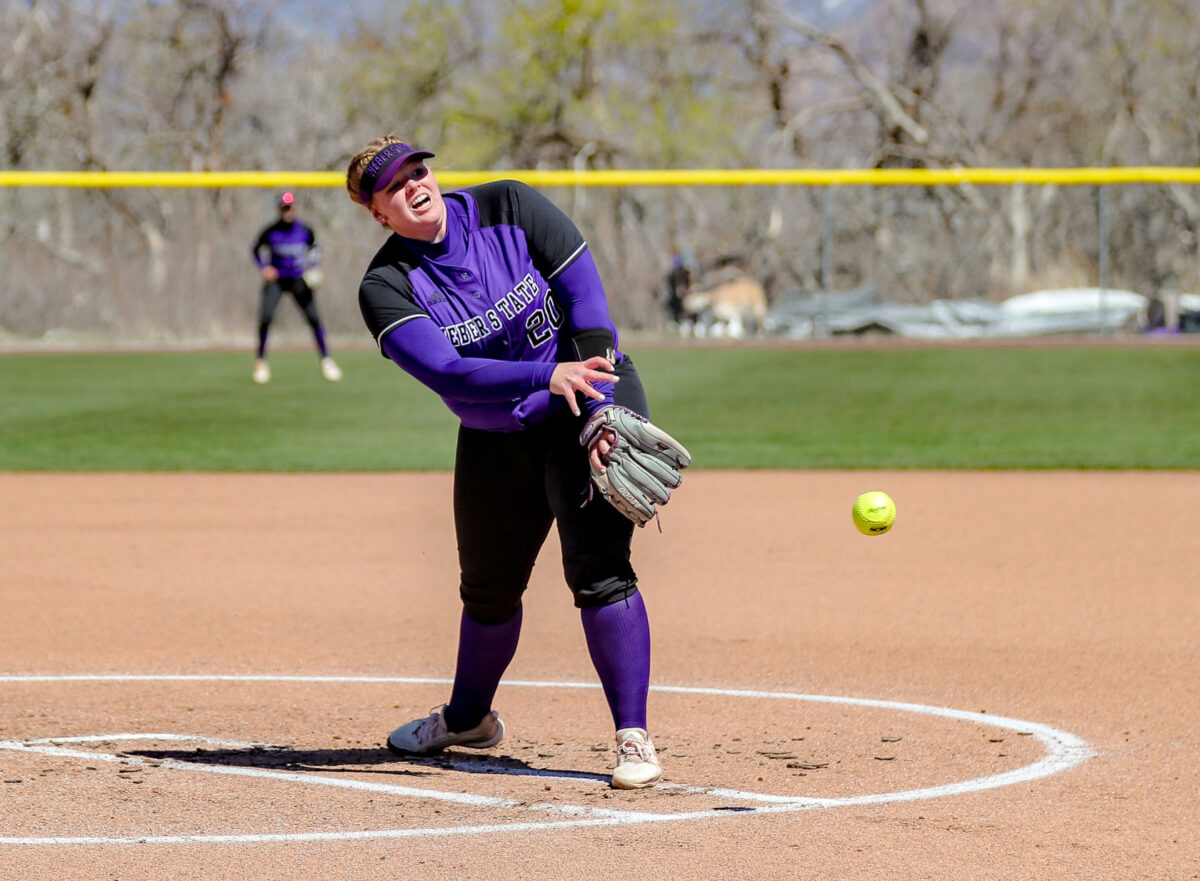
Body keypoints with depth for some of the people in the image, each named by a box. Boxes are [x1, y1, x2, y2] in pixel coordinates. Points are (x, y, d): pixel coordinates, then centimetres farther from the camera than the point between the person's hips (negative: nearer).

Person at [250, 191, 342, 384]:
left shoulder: (305, 230, -4)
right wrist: (264, 267, -9)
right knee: (266, 317, -16)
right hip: (276, 279, -1)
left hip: (299, 280, 1)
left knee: (314, 317, -8)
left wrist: (312, 266, 1)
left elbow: (314, 248, 15)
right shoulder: (270, 231, -9)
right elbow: (256, 249, 6)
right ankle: (261, 362, -1)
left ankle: (326, 360, 5)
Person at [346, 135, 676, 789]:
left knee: (598, 571, -19)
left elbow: (587, 299, -14)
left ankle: (634, 739, -16)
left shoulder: (509, 208, -13)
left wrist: (599, 415, -23)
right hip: (495, 437, 3)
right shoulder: (386, 287, -13)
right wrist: (545, 377, -42)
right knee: (488, 589, 16)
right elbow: (445, 373, -27)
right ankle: (469, 717, 43)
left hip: (595, 403, -3)